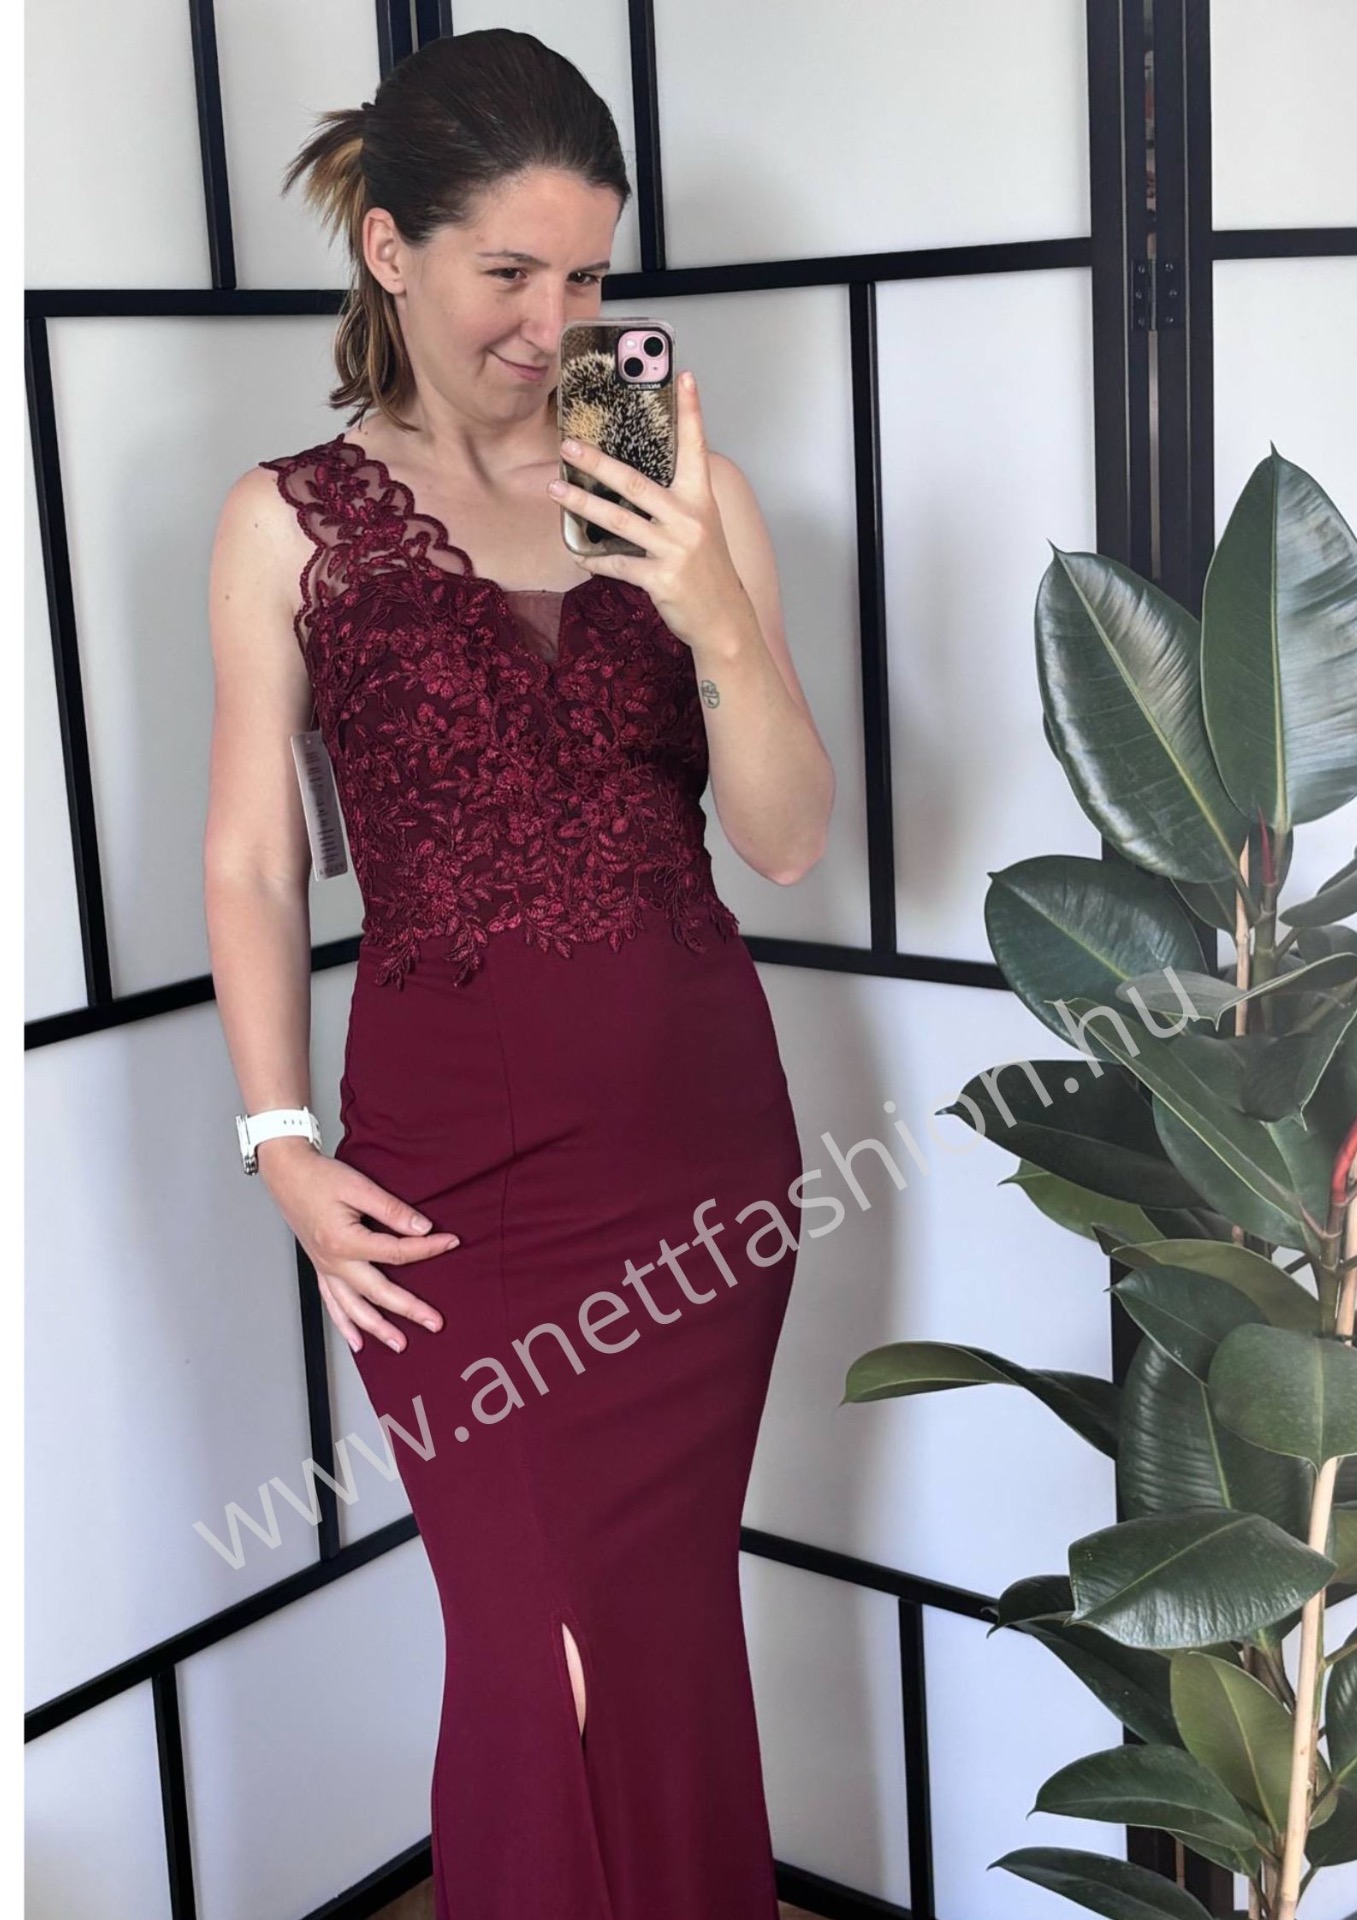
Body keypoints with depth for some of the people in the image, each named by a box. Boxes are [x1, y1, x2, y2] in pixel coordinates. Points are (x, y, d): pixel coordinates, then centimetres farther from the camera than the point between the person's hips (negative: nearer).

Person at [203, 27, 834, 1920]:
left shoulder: (686, 498, 4)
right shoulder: (294, 521, 0)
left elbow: (788, 839, -1)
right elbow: (251, 861, 2)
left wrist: (719, 614, -17)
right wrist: (283, 1145, -8)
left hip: (699, 1126, 2)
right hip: (452, 1159, -2)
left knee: (669, 1637, 10)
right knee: (542, 1661, 1)